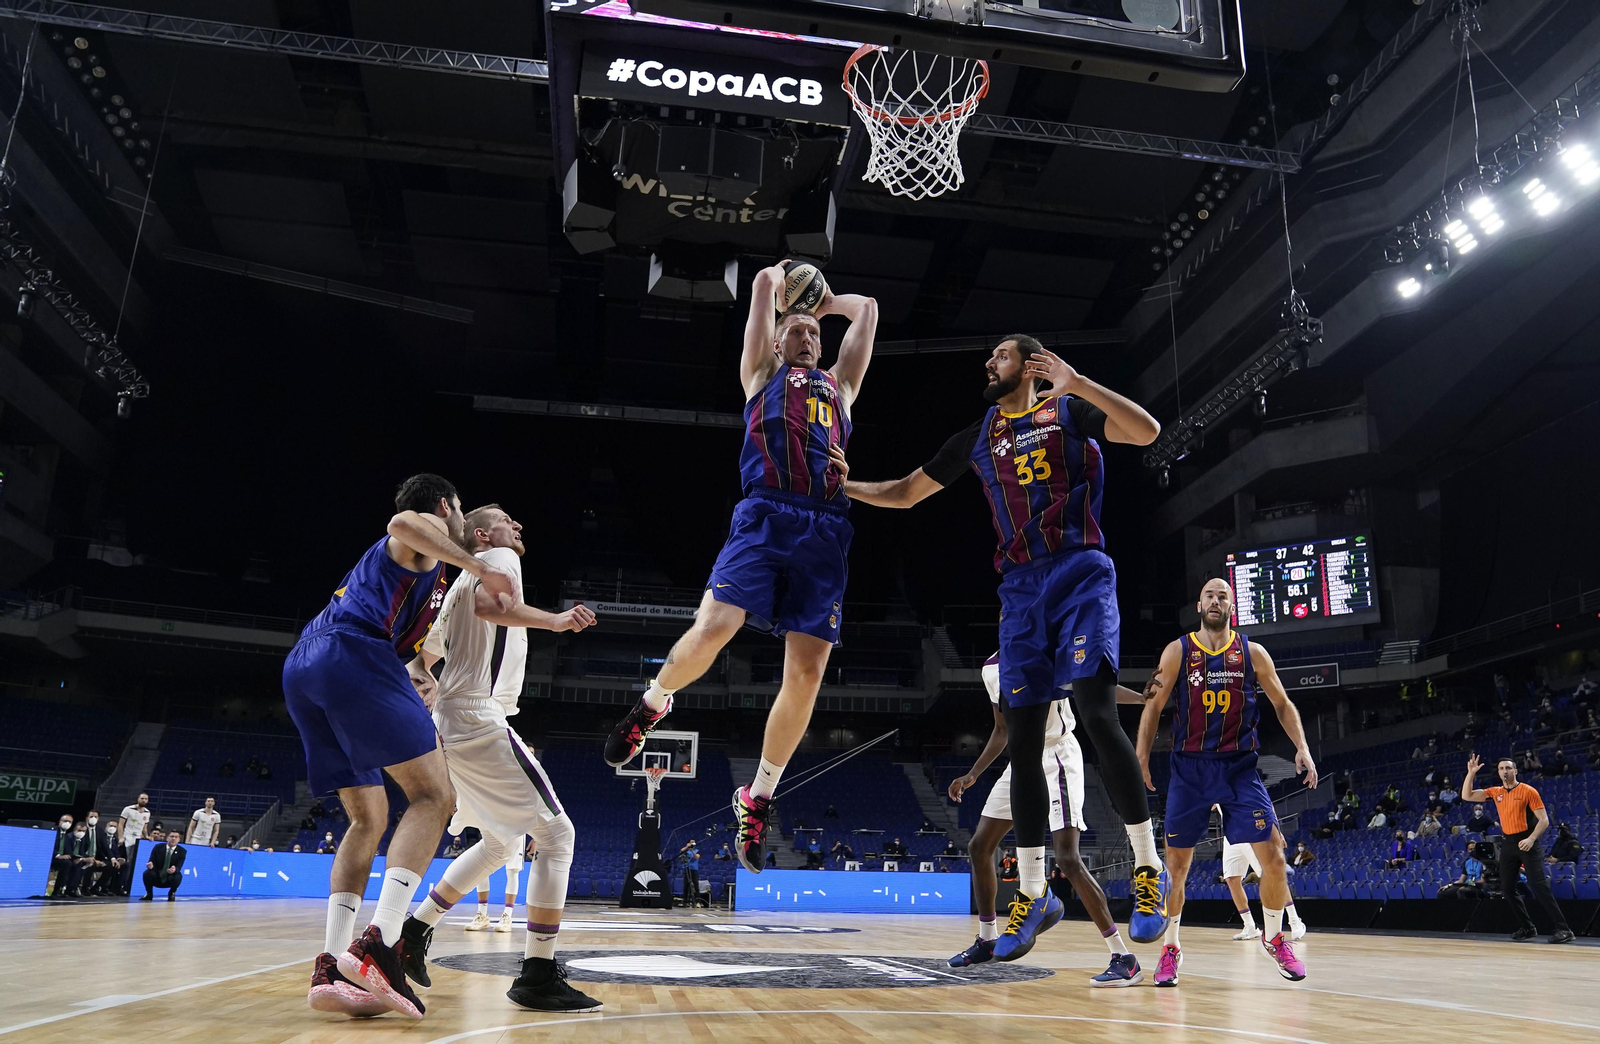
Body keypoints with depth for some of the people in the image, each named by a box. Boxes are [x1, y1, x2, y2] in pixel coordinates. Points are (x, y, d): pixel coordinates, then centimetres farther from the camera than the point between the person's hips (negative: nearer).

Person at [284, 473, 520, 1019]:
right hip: (353, 653, -9)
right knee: (433, 796, -11)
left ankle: (330, 967, 1)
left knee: (369, 818, 13)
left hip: (301, 667, 10)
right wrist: (480, 570, -14)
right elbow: (403, 522, -17)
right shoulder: (430, 535, 11)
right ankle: (378, 943, -26)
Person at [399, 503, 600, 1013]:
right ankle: (538, 976, -11)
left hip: (451, 723, 10)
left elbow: (422, 659, 28)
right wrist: (554, 620, -23)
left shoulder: (460, 583, 27)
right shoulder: (499, 559, -1)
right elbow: (490, 605, -25)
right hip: (479, 719, -10)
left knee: (502, 843, 21)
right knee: (556, 833, -10)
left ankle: (414, 929, 23)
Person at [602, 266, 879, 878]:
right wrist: (785, 280, 41)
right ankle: (653, 703, 12)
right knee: (711, 630, -22)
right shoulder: (762, 373, 22)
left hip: (826, 529, 3)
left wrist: (819, 303, 50)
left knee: (807, 673, -5)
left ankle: (758, 798, 11)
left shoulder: (839, 385, 32)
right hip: (767, 514, -3)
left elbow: (865, 308, 37)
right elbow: (764, 281, 20)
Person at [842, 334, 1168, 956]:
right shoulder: (977, 438, 18)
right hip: (1020, 587, 5)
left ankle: (1148, 869, -5)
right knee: (1021, 738, 1)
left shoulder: (1068, 410, 6)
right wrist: (837, 486, 13)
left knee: (1097, 712, -20)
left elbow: (1147, 431, -9)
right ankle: (1033, 893, 10)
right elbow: (905, 493, 25)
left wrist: (1076, 384, -16)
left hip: (1080, 573, -4)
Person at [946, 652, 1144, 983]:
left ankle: (1124, 958, -11)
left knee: (1068, 860, -18)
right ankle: (987, 939, 28)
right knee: (979, 846, 11)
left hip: (1056, 760, -8)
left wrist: (1146, 698, -26)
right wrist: (972, 775, 15)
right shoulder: (992, 668, 9)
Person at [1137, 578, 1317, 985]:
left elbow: (1282, 703, 10)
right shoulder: (1178, 651, 0)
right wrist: (1141, 759, -9)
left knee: (1272, 854, -5)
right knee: (1176, 863, 2)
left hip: (1239, 767, 1)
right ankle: (1170, 948, 18)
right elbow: (1153, 707, 0)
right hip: (1189, 768, -1)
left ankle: (1274, 936, 19)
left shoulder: (1252, 653, 3)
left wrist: (1302, 748, -4)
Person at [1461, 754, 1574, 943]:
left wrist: (1531, 838, -22)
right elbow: (1466, 796, 6)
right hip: (1508, 843, 6)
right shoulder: (1495, 792, 8)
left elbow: (1544, 820, -8)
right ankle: (1527, 927, 17)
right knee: (1507, 888, 6)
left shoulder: (1528, 791, -6)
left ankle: (1563, 929, -9)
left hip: (1526, 842, -6)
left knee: (1538, 886, -14)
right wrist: (1471, 773, -4)